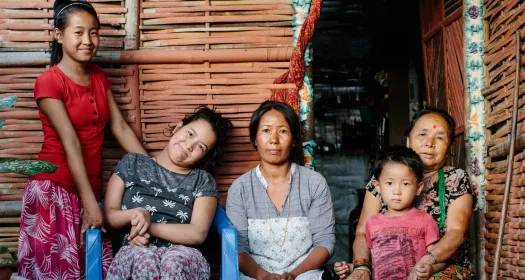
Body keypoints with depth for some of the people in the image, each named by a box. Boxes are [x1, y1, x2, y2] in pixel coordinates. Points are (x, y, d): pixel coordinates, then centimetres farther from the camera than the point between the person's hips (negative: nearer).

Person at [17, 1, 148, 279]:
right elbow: (70, 144, -17)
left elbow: (120, 127, 8)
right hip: (53, 189, -6)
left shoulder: (99, 77, 10)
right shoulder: (48, 82, -10)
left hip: (89, 188, 6)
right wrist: (90, 203, -21)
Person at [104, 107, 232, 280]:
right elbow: (107, 215, 10)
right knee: (144, 260, -37)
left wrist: (148, 226, -10)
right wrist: (134, 214, -12)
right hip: (136, 251, 1)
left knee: (175, 263, -38)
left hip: (182, 254, -1)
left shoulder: (203, 181, 11)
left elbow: (197, 234, -3)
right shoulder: (132, 164, 15)